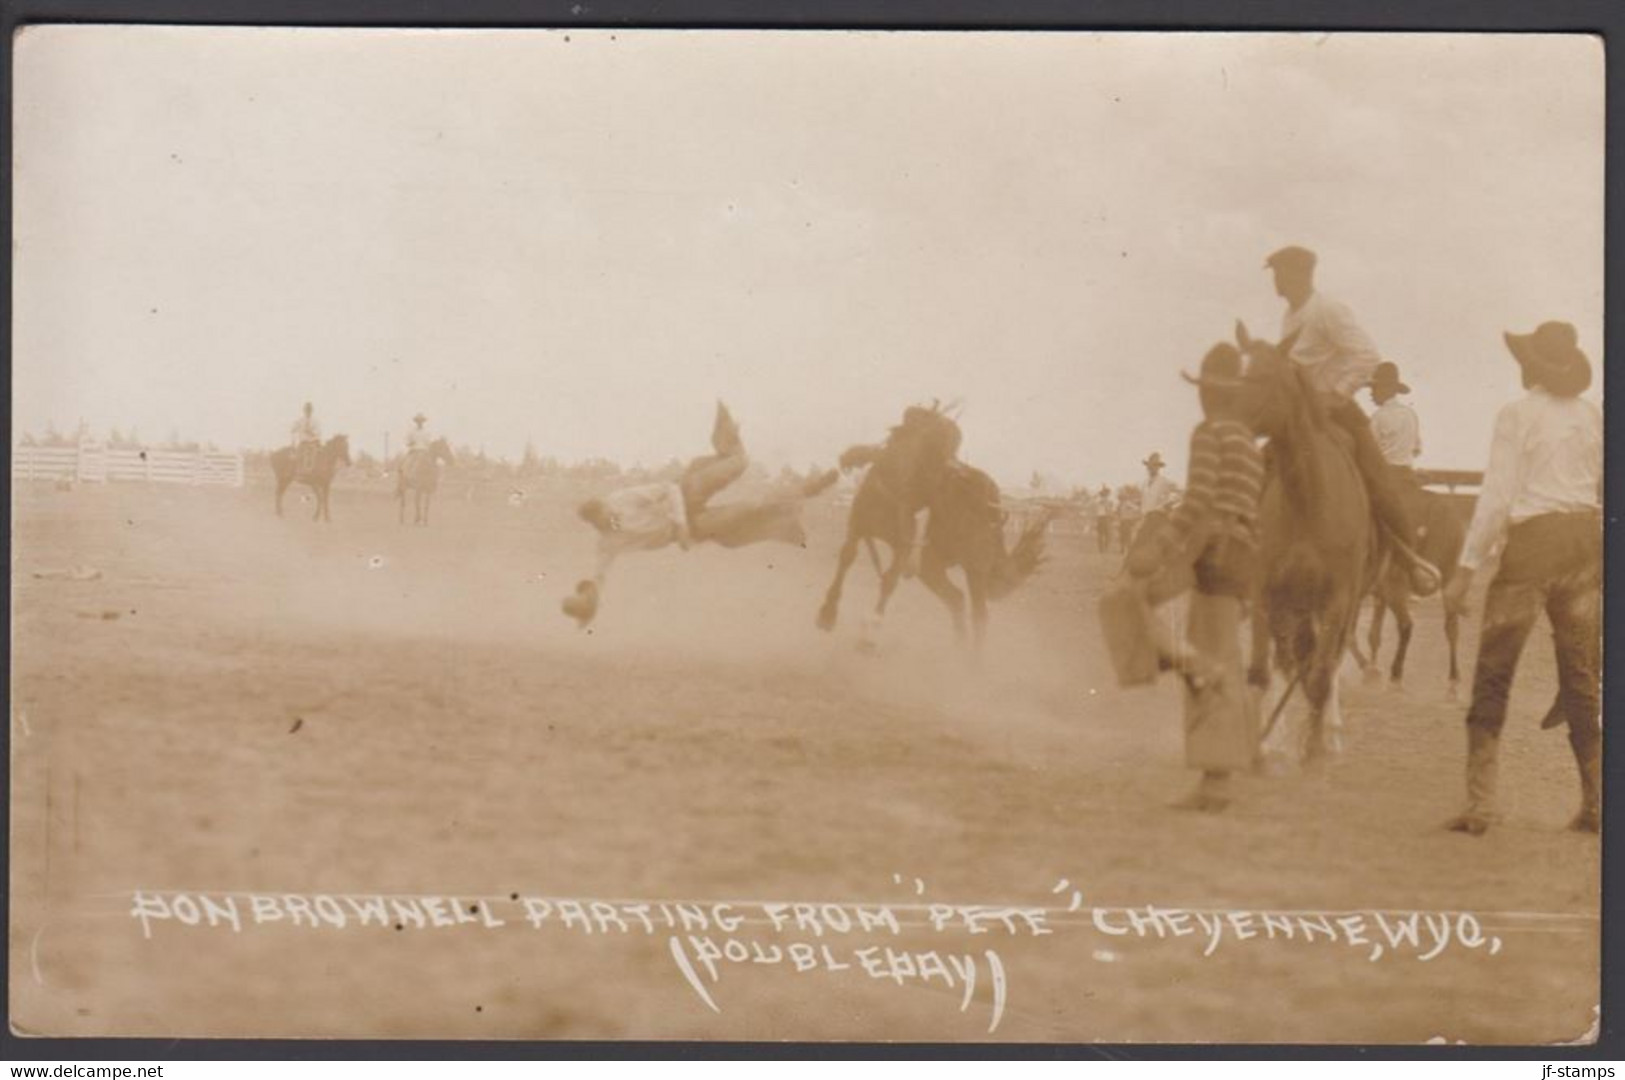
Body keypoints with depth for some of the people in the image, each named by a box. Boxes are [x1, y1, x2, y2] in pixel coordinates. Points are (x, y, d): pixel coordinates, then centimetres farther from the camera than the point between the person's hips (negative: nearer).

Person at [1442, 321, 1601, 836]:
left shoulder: (1517, 415, -8)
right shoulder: (1592, 416, 7)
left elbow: (1497, 497, -13)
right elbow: (1606, 490, 10)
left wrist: (1467, 569, -10)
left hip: (1531, 543, -5)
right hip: (1586, 540, 5)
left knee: (1493, 674, 1)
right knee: (1582, 677, 12)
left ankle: (1480, 803, -3)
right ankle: (1595, 803, 13)